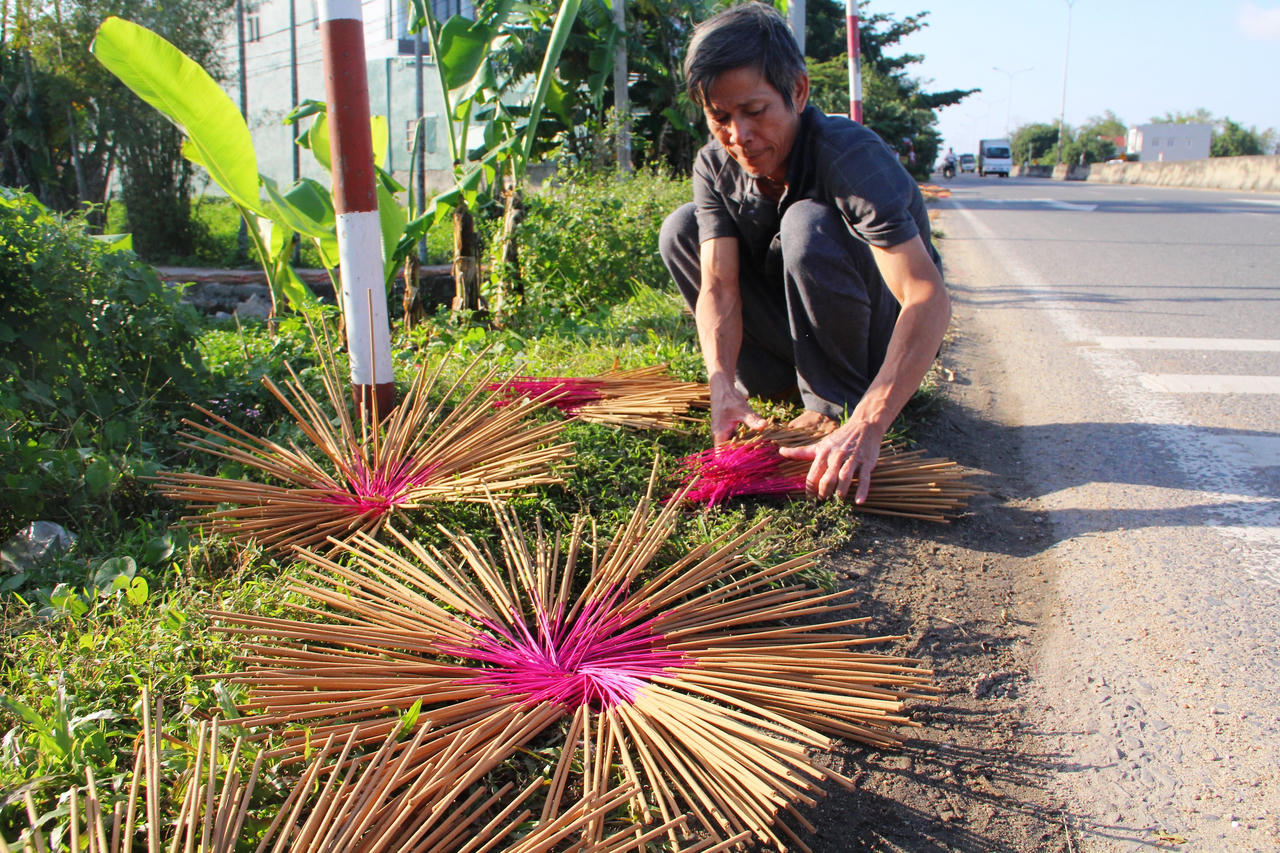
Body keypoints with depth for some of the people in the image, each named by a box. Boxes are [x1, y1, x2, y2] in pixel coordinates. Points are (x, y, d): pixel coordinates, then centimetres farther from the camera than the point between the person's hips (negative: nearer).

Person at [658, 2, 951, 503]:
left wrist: (866, 427, -52)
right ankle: (783, 381, -3)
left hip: (887, 333, -5)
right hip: (805, 330, 5)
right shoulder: (715, 167, -11)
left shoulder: (851, 155, -29)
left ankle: (837, 402, -15)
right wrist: (723, 386, -42)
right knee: (681, 230, -9)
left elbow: (930, 299, -40)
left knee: (809, 224, -33)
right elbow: (718, 286, -22)